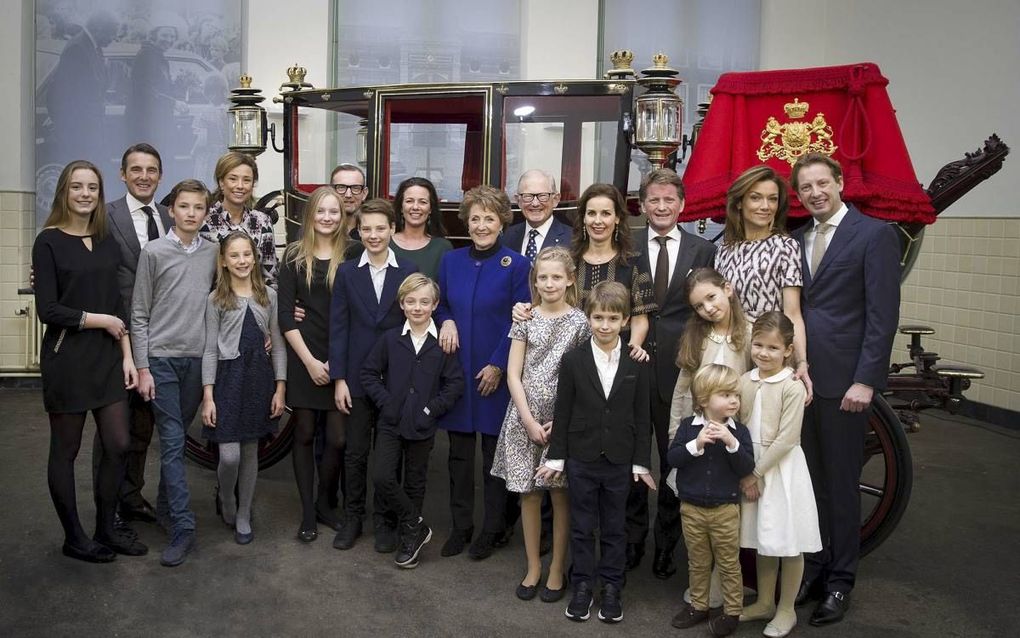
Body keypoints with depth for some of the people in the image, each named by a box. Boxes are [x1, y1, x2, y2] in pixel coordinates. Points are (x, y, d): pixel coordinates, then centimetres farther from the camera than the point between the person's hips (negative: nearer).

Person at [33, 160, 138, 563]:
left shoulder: (107, 242, 9)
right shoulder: (49, 242, -6)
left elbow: (119, 306, 8)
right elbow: (48, 310, -13)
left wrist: (127, 356, 1)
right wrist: (103, 321, -9)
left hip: (107, 357, 5)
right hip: (67, 359, -5)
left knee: (118, 445, 6)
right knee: (65, 450, 7)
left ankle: (106, 530, 23)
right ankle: (74, 538, 21)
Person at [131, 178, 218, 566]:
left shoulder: (213, 253, 6)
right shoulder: (154, 253, -2)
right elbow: (139, 314, -1)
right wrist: (142, 368, -5)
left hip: (198, 359, 3)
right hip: (162, 358, -3)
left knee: (177, 438, 13)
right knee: (172, 441, -5)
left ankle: (165, 506, 30)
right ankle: (183, 526, -2)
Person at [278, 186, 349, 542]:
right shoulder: (295, 256, 2)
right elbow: (285, 315, -1)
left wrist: (336, 361, -5)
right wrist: (309, 360, -8)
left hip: (340, 360, 0)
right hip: (303, 358, 0)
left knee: (338, 438, -2)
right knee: (304, 435, 6)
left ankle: (324, 502, 22)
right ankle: (307, 512, 19)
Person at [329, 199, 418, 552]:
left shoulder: (408, 272, 0)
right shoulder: (346, 272, 3)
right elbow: (338, 327, 1)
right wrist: (339, 378, -5)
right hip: (357, 376, 1)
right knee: (355, 452, 9)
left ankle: (385, 520, 23)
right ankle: (352, 517, 25)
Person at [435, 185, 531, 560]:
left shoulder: (516, 265, -6)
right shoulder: (451, 261, 5)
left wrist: (498, 366, -12)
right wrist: (446, 322, -9)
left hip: (496, 374, -3)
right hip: (457, 370, 4)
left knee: (495, 453, 7)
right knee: (459, 452, 10)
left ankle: (493, 530, 21)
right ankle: (460, 526, 24)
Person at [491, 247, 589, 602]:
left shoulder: (579, 322, -2)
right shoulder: (526, 319, 2)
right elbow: (513, 375, 0)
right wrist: (529, 420, -8)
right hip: (525, 416, 2)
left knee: (559, 493, 6)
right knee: (528, 493, 9)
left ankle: (556, 570, 21)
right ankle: (533, 566, 25)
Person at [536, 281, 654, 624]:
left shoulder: (636, 363, -4)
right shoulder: (573, 360, -6)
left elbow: (641, 415, -1)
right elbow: (562, 412, -2)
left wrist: (641, 463, -1)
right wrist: (556, 457, -1)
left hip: (619, 460, 0)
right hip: (581, 459, 0)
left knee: (614, 528, 13)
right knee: (582, 527, 12)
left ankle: (612, 587, 28)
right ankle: (582, 585, 26)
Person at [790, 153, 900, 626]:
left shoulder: (874, 235, -4)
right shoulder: (795, 240, 13)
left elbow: (883, 315, -9)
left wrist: (865, 380, -14)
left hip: (843, 381, -5)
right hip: (797, 378, 5)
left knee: (840, 484, 5)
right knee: (807, 480, 11)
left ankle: (839, 581, 20)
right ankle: (811, 569, 25)